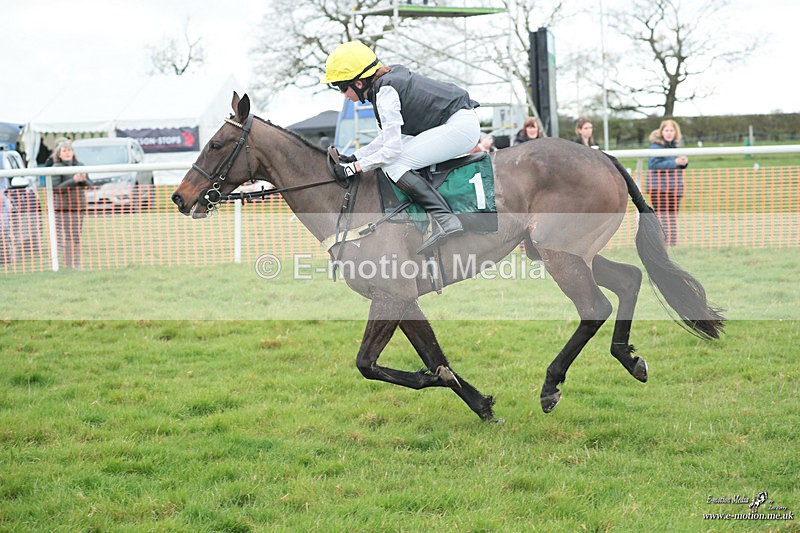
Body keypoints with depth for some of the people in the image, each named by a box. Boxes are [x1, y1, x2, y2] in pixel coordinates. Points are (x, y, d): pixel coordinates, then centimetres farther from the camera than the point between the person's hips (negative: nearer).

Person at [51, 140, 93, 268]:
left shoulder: (80, 166, 12)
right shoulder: (56, 168, -4)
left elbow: (90, 185, 9)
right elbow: (55, 188, -14)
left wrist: (84, 180, -13)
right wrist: (73, 181, -21)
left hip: (79, 207, 5)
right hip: (63, 208, -5)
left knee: (77, 237, 5)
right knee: (67, 238, -8)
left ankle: (76, 266, 11)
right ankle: (69, 266, -6)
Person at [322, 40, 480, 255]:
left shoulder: (385, 92, -18)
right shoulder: (390, 78, 10)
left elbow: (392, 148, -21)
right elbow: (389, 136, 16)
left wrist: (355, 167, -14)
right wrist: (354, 157, 9)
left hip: (461, 125, -10)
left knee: (393, 164, -15)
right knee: (387, 160, 13)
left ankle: (444, 219, -24)